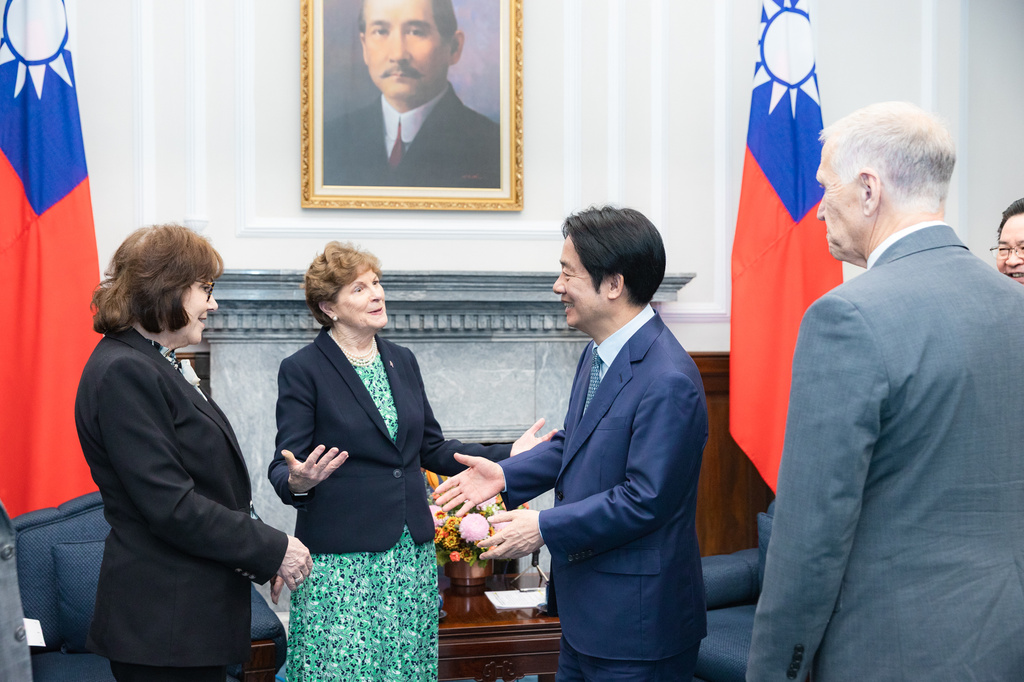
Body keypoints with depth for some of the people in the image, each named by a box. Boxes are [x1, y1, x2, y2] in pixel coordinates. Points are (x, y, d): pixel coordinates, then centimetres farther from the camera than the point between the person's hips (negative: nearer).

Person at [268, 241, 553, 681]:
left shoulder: (402, 361, 12)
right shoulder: (302, 370, -6)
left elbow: (432, 449, 16)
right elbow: (283, 467, -7)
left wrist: (508, 455, 8)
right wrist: (297, 481, -31)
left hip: (411, 553, 5)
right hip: (342, 558, -5)